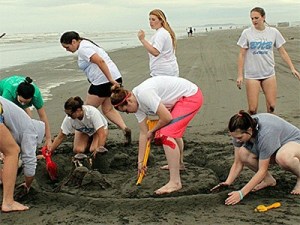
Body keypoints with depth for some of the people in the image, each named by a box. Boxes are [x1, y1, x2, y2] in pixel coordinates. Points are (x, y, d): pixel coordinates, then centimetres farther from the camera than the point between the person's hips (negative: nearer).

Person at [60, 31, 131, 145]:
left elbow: (100, 61, -25)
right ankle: (125, 129, 1)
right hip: (115, 77, 10)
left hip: (104, 81, -10)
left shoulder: (83, 49, -13)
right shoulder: (86, 44, 20)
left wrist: (110, 80, -25)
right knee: (107, 109, 16)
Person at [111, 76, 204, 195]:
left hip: (191, 95, -10)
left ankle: (175, 182, -14)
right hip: (181, 98, 10)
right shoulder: (137, 104, 3)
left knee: (167, 134, -17)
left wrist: (153, 131, -4)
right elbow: (143, 134, 8)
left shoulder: (144, 94, -26)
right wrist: (140, 161, 11)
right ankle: (177, 164, 52)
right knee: (173, 130, 27)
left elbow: (166, 118, -24)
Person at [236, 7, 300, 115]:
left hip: (269, 74, 2)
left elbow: (283, 52, 8)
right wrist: (240, 75, -5)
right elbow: (242, 55, -1)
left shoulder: (273, 32, 2)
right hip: (252, 75, -2)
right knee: (252, 109, -5)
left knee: (271, 106, 2)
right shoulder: (247, 33, -3)